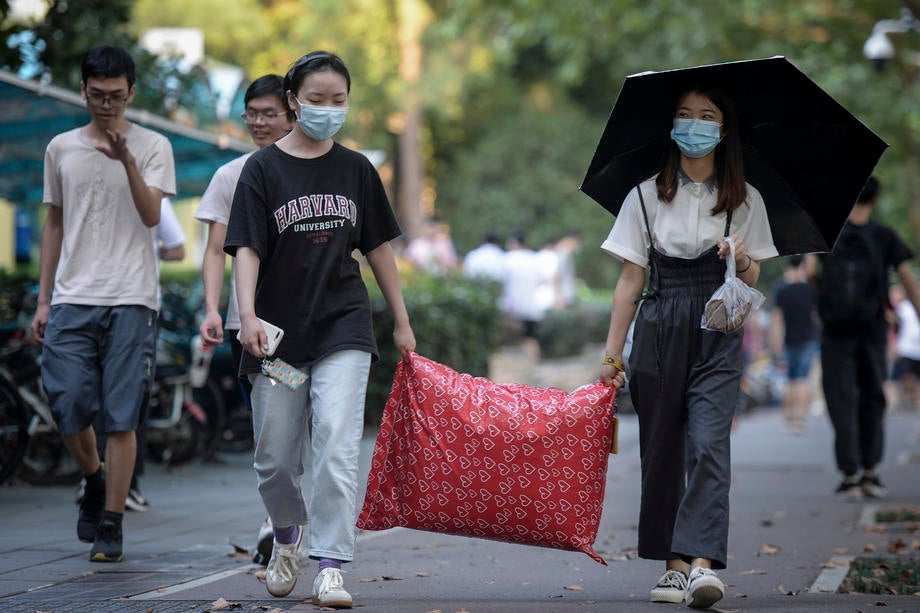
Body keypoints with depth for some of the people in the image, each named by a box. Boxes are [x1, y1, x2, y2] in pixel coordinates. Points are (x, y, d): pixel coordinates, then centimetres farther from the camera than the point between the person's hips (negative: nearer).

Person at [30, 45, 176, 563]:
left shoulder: (153, 147, 4)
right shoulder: (61, 149, 13)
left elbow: (151, 215, -9)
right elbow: (55, 224, 18)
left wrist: (127, 161, -23)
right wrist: (43, 299, 14)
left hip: (130, 300, -3)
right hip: (72, 299, 3)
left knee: (121, 418, -4)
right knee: (68, 409, -2)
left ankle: (112, 525, 4)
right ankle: (95, 481, 28)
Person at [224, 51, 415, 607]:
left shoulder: (356, 170, 7)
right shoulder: (264, 169, -1)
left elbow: (379, 247, 14)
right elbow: (247, 249, -8)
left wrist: (402, 323, 15)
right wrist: (247, 315, -23)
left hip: (343, 326, 1)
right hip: (279, 330, 0)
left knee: (337, 445, -15)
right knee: (276, 456, 8)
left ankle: (330, 568, -14)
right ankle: (288, 536, 38)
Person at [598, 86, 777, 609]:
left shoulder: (745, 200, 9)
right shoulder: (647, 196, 8)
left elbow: (752, 281, 10)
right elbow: (630, 280, 7)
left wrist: (741, 260, -13)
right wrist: (612, 352, 1)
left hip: (718, 336, -1)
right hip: (659, 332, 1)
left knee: (708, 444, -16)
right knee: (661, 450, 2)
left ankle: (703, 563, -26)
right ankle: (674, 564, 9)